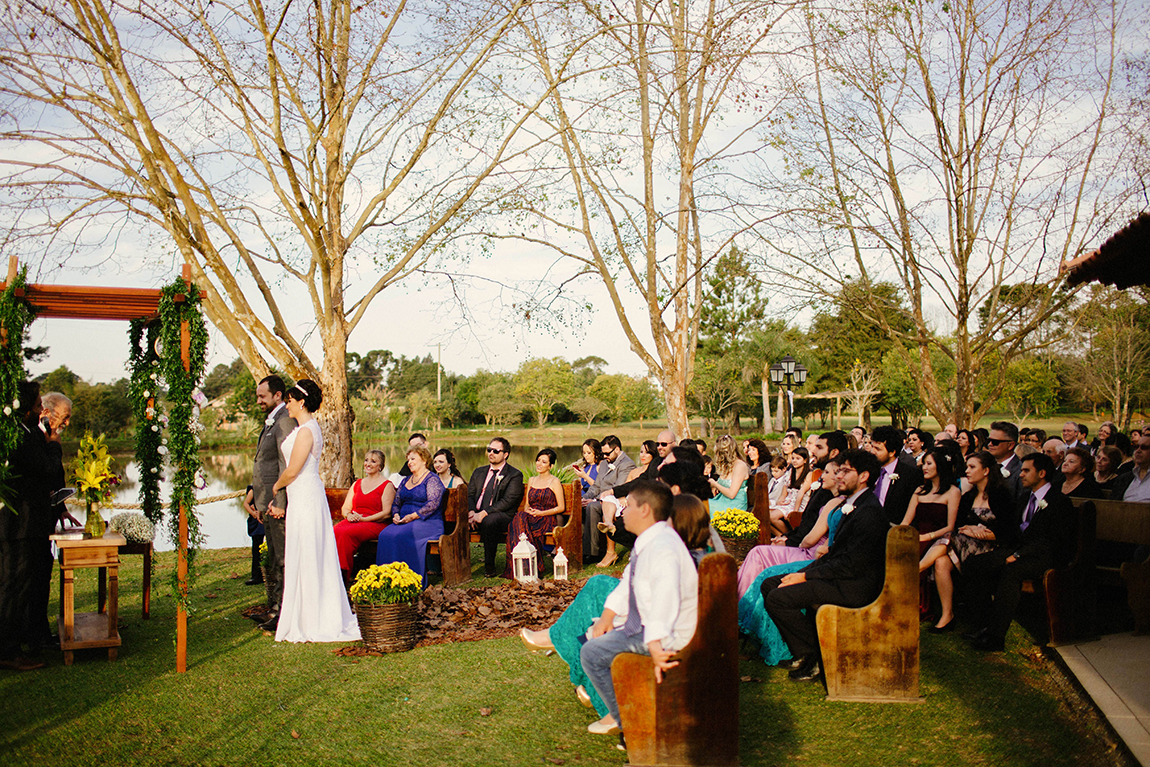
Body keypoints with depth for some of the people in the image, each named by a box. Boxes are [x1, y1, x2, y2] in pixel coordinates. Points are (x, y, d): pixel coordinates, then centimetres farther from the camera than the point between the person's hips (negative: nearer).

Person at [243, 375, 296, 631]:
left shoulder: (285, 420, -15)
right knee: (273, 559, 16)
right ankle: (274, 608, 25)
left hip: (278, 502, -10)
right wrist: (254, 495, 21)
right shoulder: (271, 422, 18)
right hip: (268, 502, 10)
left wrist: (279, 503, -21)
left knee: (283, 559, -4)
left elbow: (287, 465, -20)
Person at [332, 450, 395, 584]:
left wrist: (363, 518, -14)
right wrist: (349, 515, -4)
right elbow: (345, 508, 20)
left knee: (346, 533, -34)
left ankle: (343, 577, -31)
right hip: (353, 521, 5)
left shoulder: (387, 485, 4)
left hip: (375, 524, -5)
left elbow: (386, 513, -5)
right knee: (334, 532, -30)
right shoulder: (356, 484, 23)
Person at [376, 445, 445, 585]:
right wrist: (396, 515, 0)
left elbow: (433, 504, -12)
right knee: (385, 535, -24)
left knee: (400, 536, -34)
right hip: (403, 522, 7)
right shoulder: (406, 481, 24)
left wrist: (413, 516, -19)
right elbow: (396, 503, 23)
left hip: (427, 522, -6)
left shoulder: (432, 479, 0)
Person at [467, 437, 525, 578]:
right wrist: (471, 512, -9)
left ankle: (489, 566, -28)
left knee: (489, 520, -38)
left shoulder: (515, 475, 1)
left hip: (502, 517, -5)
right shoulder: (479, 472, 21)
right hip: (477, 515, 5)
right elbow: (469, 495, 14)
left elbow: (508, 501, -10)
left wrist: (484, 513, -21)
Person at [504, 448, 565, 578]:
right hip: (530, 517, 5)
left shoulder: (555, 482, 5)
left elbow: (561, 508, 0)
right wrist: (528, 510, -2)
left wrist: (541, 513, -12)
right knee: (517, 518, -33)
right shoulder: (531, 481, 22)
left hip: (547, 520, -5)